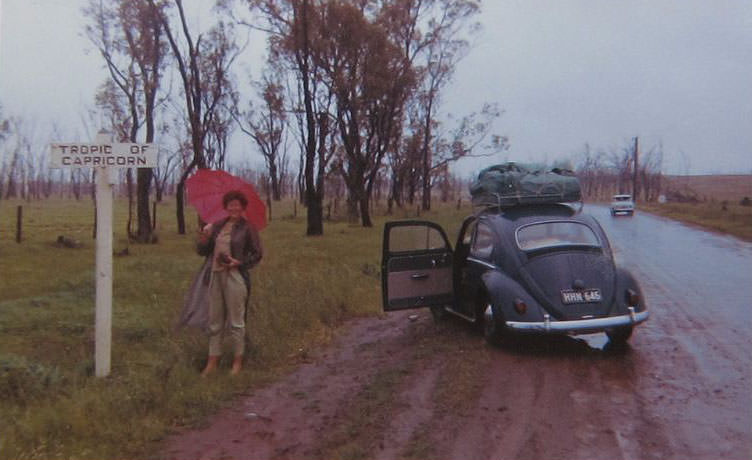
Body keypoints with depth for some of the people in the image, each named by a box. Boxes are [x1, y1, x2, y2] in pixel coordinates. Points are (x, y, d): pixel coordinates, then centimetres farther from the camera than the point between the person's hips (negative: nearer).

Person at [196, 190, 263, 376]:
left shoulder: (247, 228, -3)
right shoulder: (217, 226, 11)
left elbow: (257, 254, -2)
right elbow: (203, 251, 12)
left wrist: (239, 262, -15)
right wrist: (203, 240, -8)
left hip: (235, 277, -5)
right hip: (215, 276, 5)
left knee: (236, 321, 3)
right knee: (214, 321, 10)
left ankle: (238, 361, 16)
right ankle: (212, 362, 20)